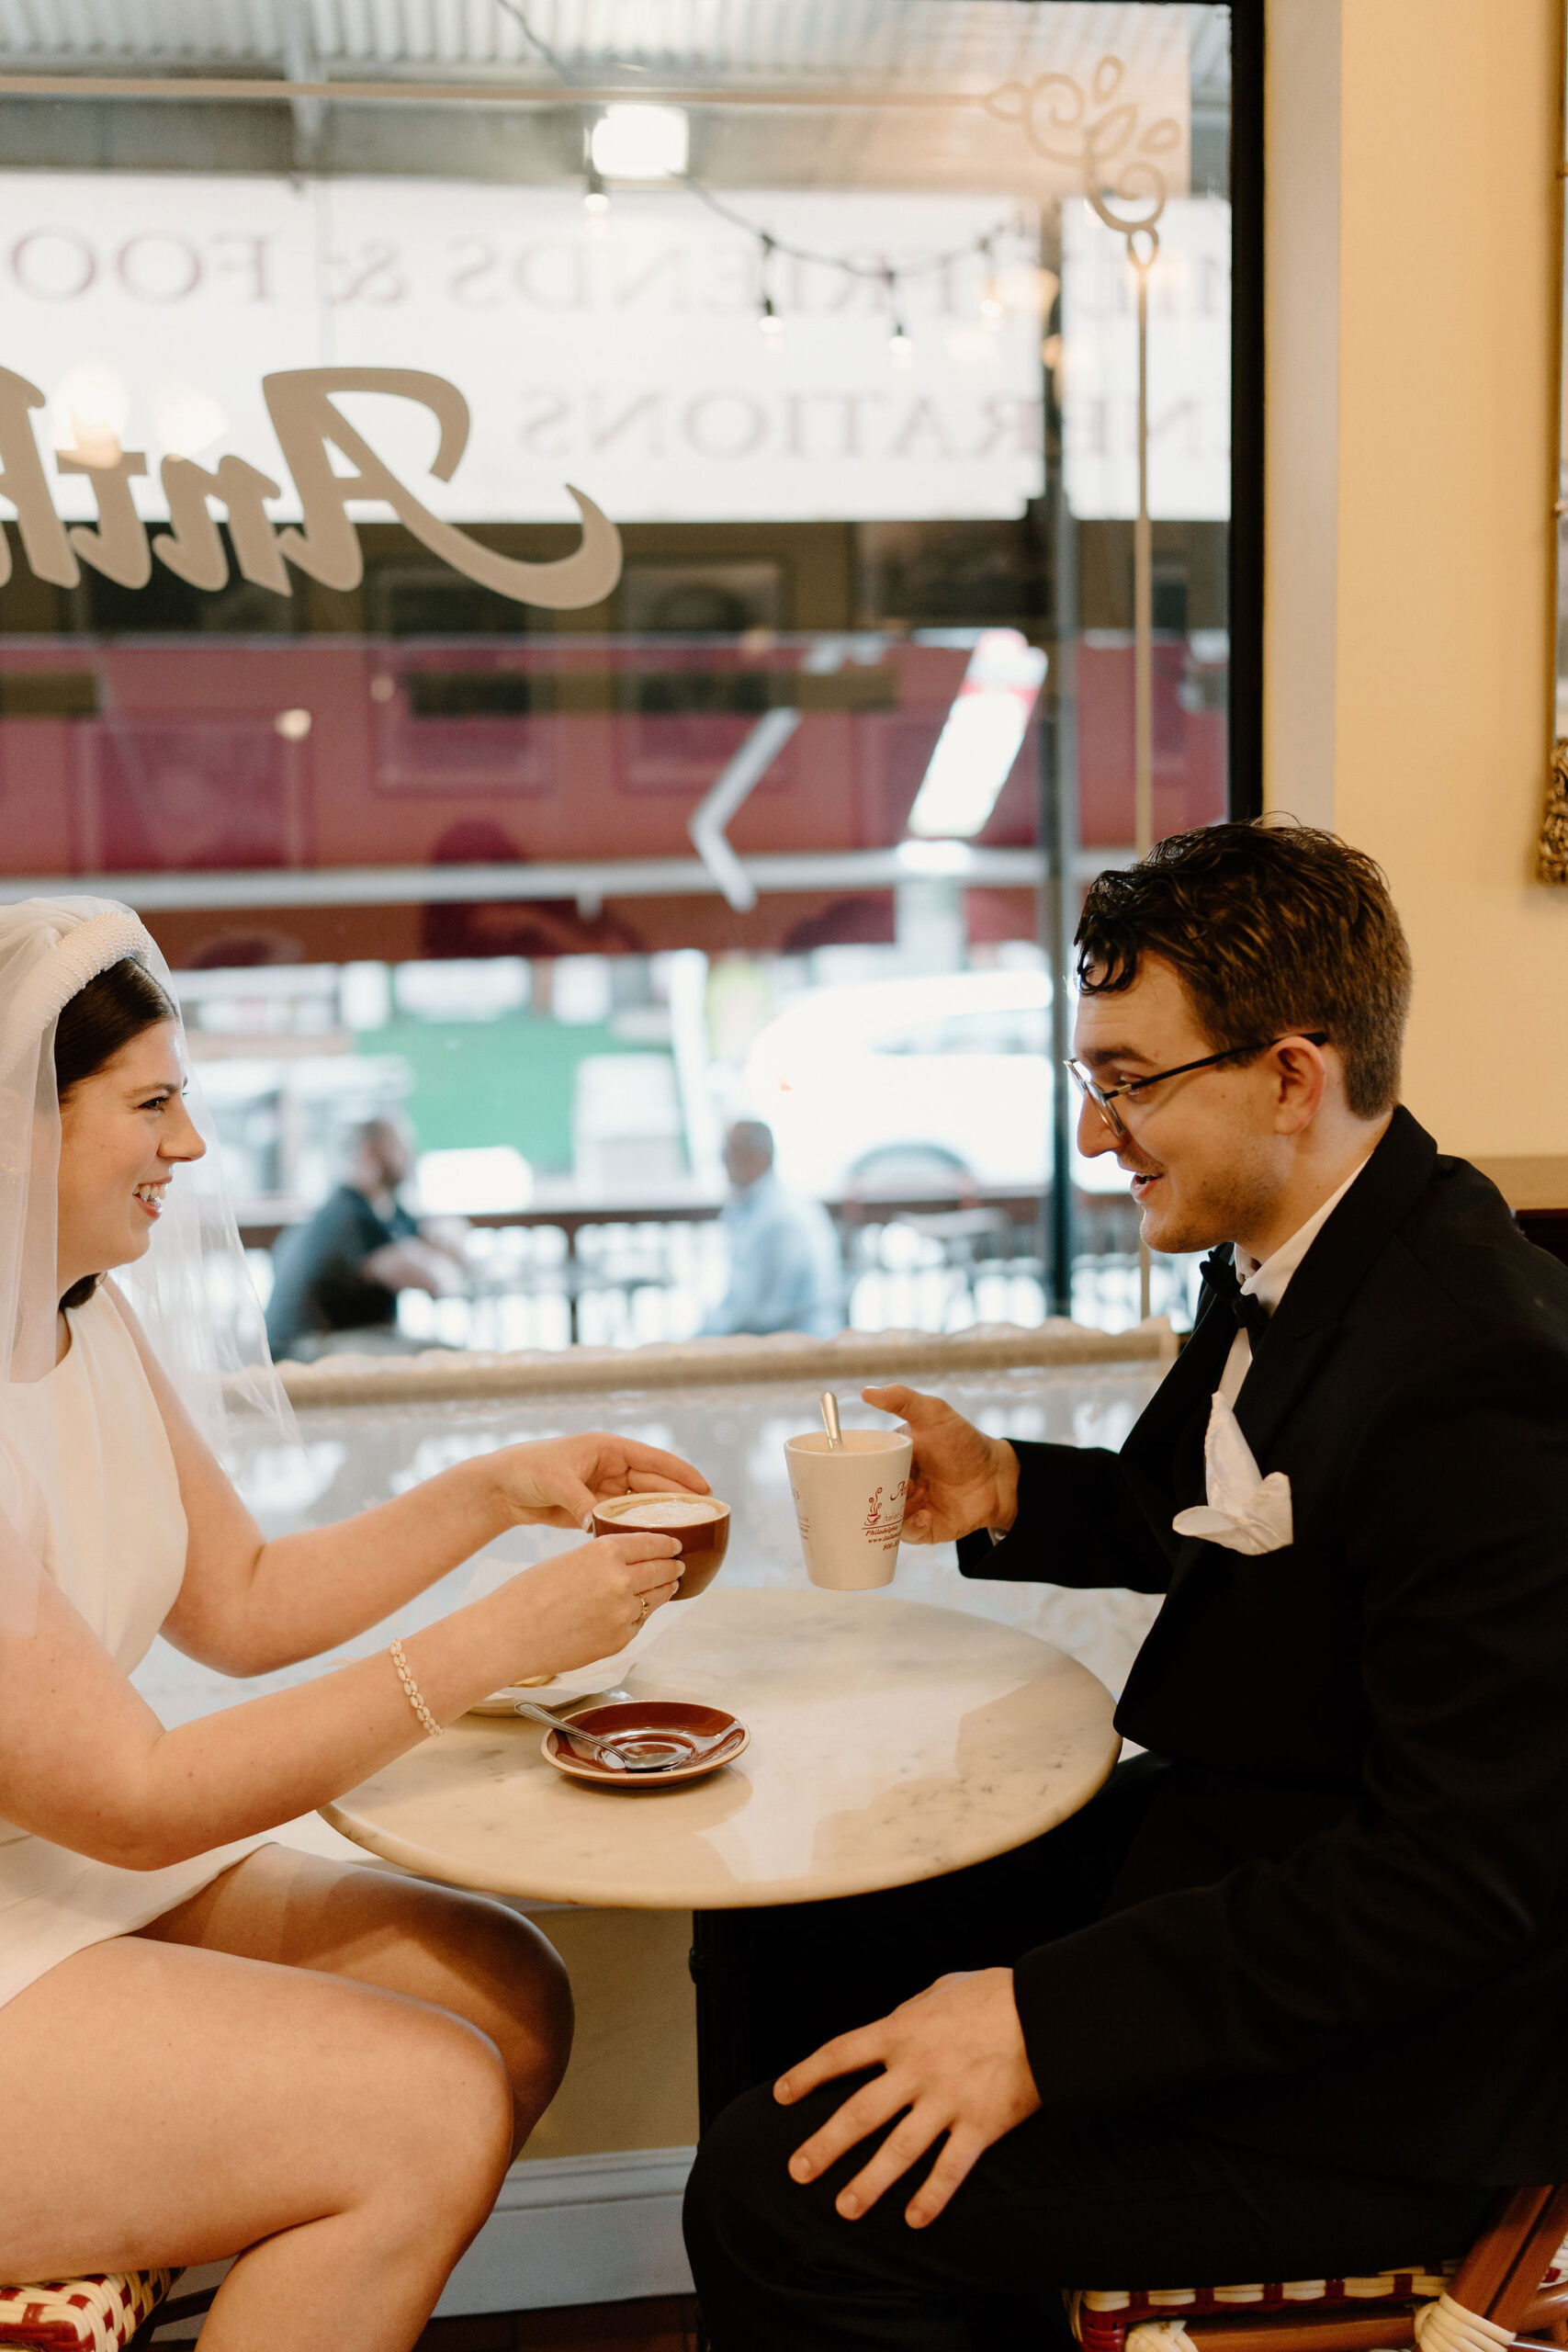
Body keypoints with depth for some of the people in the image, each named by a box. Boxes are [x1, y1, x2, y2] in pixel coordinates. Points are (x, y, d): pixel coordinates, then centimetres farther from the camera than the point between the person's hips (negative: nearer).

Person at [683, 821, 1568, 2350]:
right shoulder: (1279, 1265, 1)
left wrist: (1050, 2018, -28)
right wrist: (1008, 1493, 2)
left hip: (1392, 2070, -10)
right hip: (1230, 1838, 10)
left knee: (778, 2200, -17)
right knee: (801, 1922, 19)